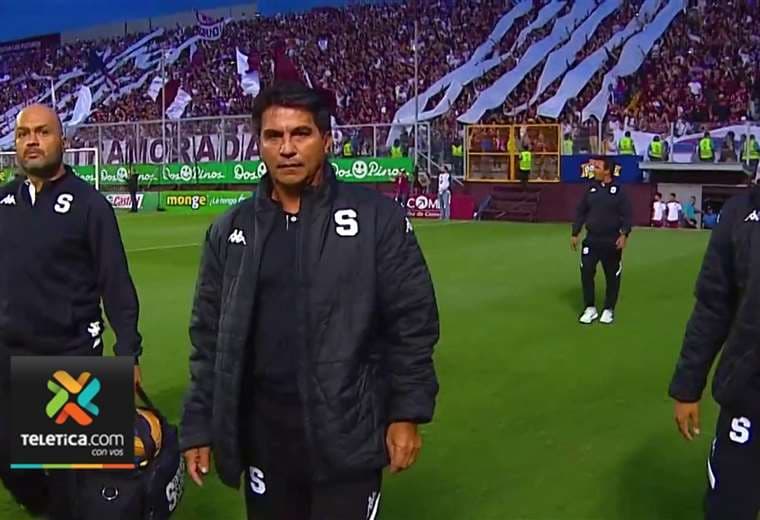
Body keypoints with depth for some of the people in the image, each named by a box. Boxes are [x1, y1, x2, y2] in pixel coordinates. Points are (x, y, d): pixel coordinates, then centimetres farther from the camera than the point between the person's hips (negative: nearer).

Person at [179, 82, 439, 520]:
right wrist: (199, 426, 7)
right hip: (262, 435, 4)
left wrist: (406, 414, -7)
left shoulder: (377, 217, -6)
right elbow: (210, 337, 9)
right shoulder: (230, 232, 5)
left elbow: (412, 321, -5)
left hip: (346, 436, -3)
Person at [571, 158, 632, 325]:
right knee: (586, 273, -4)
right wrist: (575, 234, 6)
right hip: (591, 240, 3)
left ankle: (608, 309, 19)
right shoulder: (591, 190, 6)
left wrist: (624, 235, -19)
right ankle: (590, 308, 9)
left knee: (612, 276, 6)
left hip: (612, 242, -3)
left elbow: (626, 215, -7)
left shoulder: (618, 191, -4)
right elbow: (580, 212, 9)